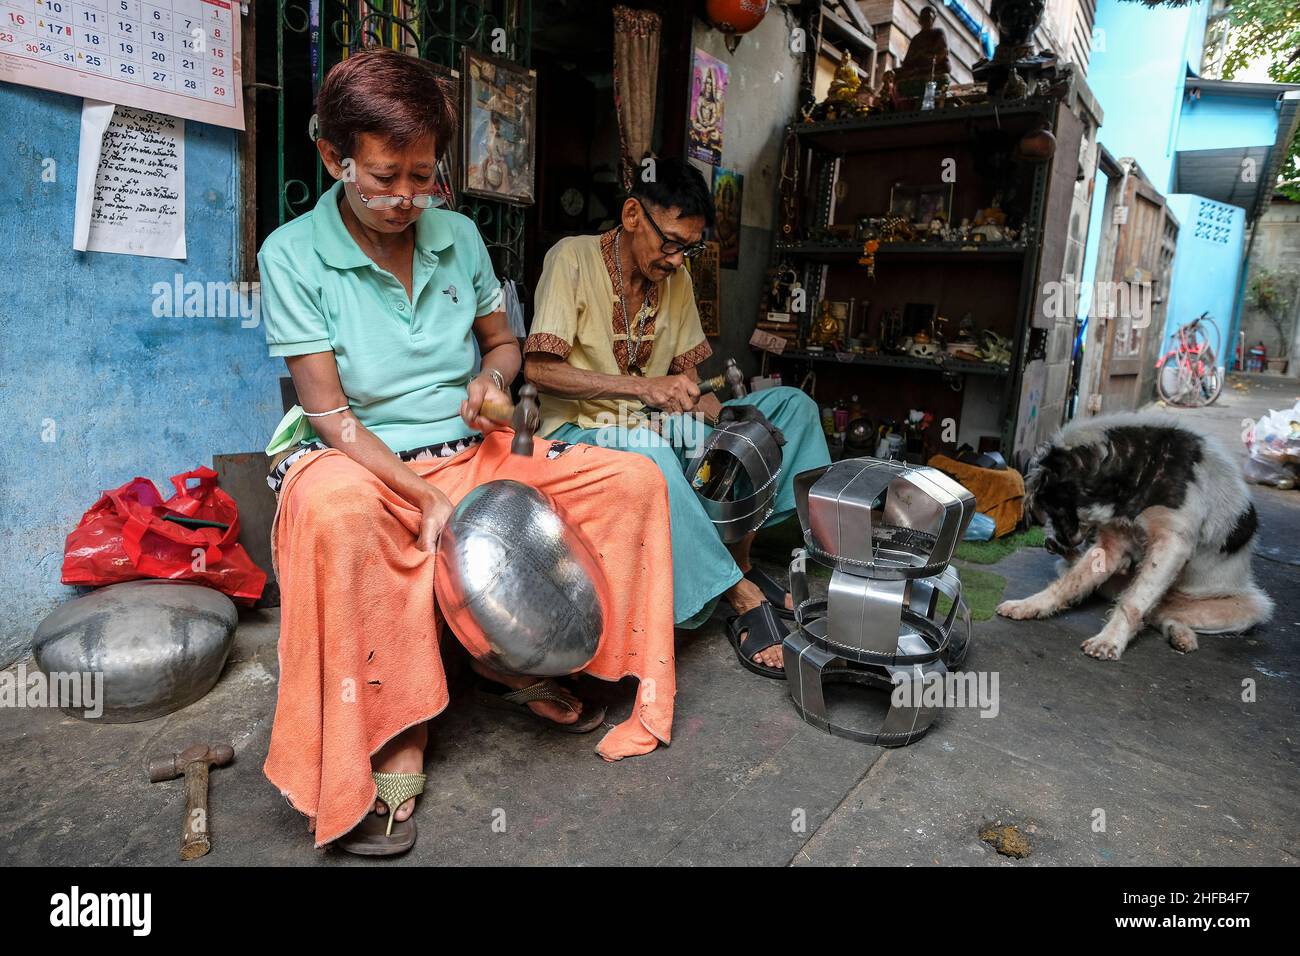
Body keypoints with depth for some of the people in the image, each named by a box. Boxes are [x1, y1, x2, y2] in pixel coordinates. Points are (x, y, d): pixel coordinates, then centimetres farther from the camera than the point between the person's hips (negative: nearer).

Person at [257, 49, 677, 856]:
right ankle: (394, 731, -21)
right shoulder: (293, 254, -7)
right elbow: (329, 414, -13)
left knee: (633, 481, -10)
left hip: (471, 454, 5)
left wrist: (494, 377, -8)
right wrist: (431, 498, -24)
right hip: (364, 464, -4)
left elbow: (503, 341, 17)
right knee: (334, 511, -41)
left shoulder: (458, 236, 5)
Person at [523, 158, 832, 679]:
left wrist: (707, 408, -11)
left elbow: (687, 373, 13)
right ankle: (744, 597, -27)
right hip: (582, 430, -6)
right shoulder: (573, 257, -10)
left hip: (656, 428, 7)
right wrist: (642, 387, -28)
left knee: (792, 405, -4)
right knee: (648, 456, -42)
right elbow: (539, 368, -18)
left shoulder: (677, 279, 9)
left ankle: (739, 555, -12)